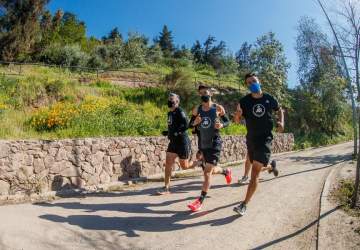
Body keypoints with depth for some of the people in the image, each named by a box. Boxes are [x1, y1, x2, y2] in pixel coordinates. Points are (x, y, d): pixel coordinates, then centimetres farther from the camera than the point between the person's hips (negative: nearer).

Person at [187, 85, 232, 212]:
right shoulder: (196, 110, 3)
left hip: (214, 143, -5)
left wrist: (222, 125, -18)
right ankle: (226, 171, 52)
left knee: (207, 172, -11)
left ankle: (200, 200, -4)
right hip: (202, 144, 5)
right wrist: (195, 122, -13)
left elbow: (227, 121, 5)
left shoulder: (218, 108, -5)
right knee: (212, 170, 19)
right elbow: (190, 124, 9)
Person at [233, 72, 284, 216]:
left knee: (255, 173, -12)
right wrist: (238, 115, -27)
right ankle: (271, 166, 56)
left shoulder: (269, 99, -2)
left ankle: (244, 205, -7)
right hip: (251, 139, 3)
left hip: (265, 139, -2)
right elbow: (237, 121, -3)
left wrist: (281, 122, -1)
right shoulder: (244, 101, -4)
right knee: (258, 168, 20)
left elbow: (279, 110, 18)